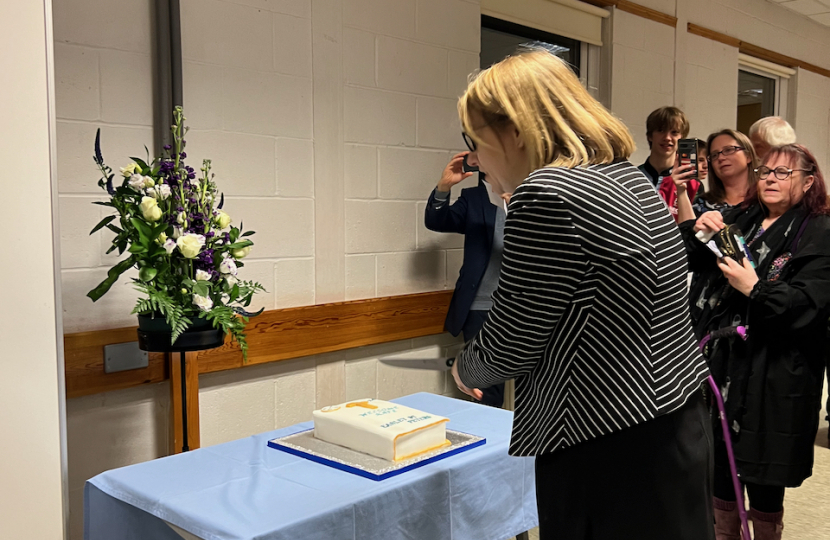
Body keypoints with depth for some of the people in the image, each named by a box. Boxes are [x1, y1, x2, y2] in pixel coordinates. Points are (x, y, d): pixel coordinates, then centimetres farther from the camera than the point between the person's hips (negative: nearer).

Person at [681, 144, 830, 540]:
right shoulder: (738, 219, 14)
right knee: (718, 467, 16)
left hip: (771, 379, -5)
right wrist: (697, 230, -9)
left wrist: (755, 288, -24)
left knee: (763, 480, 6)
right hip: (716, 363, 6)